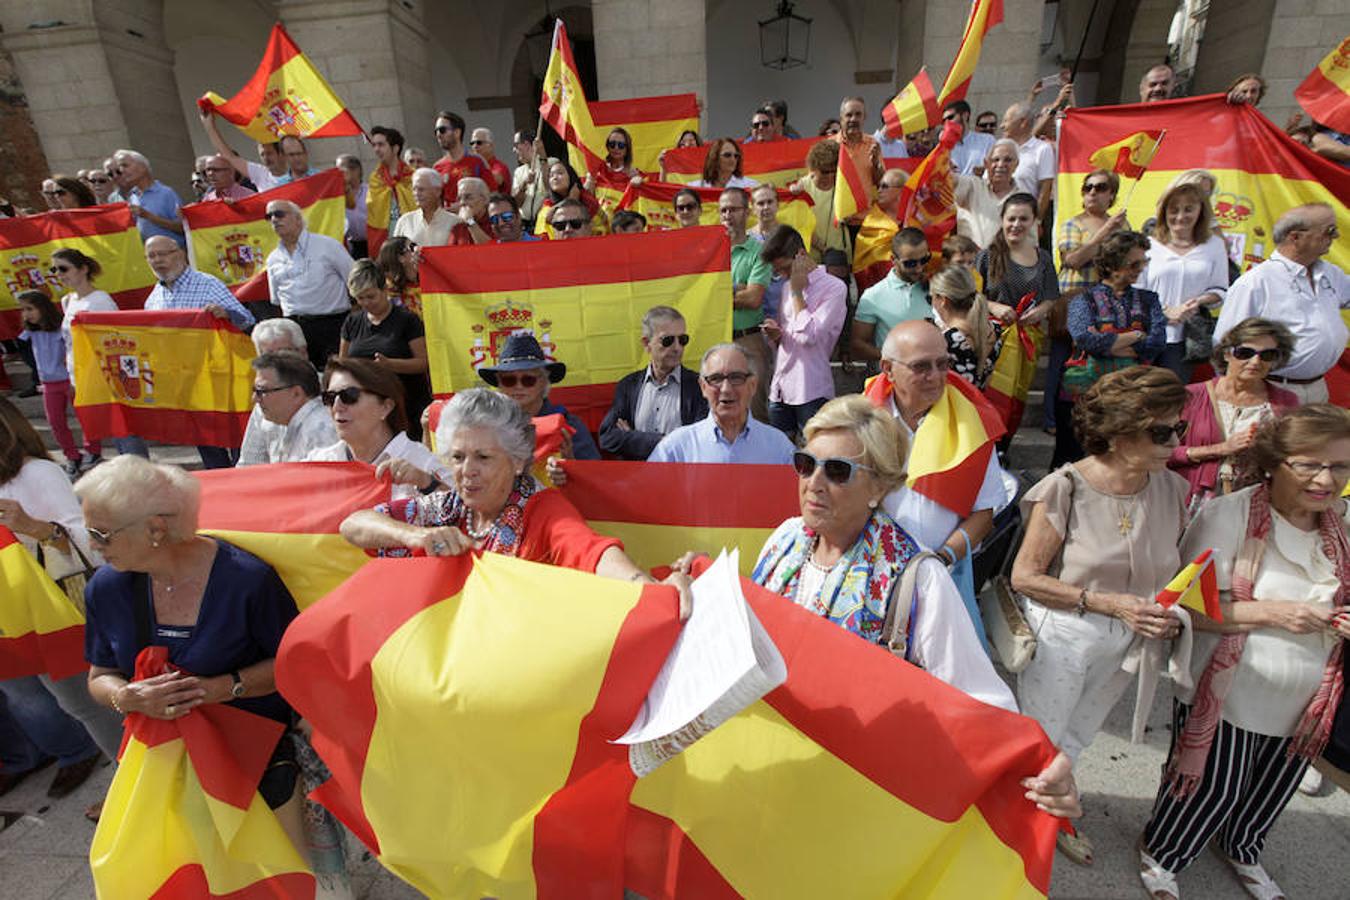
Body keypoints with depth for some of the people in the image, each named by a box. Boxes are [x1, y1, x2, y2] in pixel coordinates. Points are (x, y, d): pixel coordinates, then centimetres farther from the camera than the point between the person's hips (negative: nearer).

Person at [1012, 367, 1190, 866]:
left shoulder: (1171, 488, -6)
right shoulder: (1066, 488, -23)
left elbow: (1168, 569, 9)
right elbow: (1025, 576, -19)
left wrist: (1168, 613, -9)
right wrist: (1107, 603, -24)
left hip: (1126, 640, 5)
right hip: (1061, 636, -5)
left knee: (1074, 739, 27)